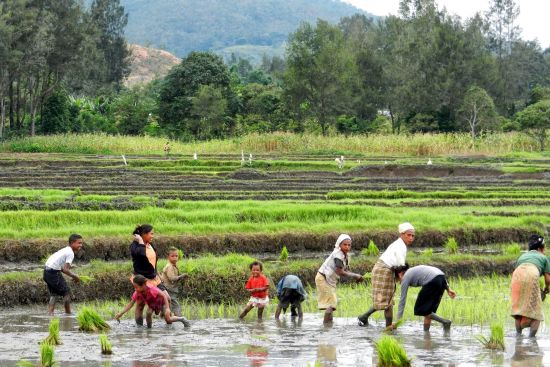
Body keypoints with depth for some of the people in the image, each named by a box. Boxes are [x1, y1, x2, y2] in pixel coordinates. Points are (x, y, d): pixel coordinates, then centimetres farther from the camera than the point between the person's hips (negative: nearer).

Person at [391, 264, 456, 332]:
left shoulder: (405, 278, 13)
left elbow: (402, 300, 12)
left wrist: (398, 321, 14)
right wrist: (448, 289, 19)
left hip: (433, 282, -8)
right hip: (442, 278, 8)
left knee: (419, 309, 5)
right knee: (428, 309, 19)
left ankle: (445, 321, -5)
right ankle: (426, 330, 14)